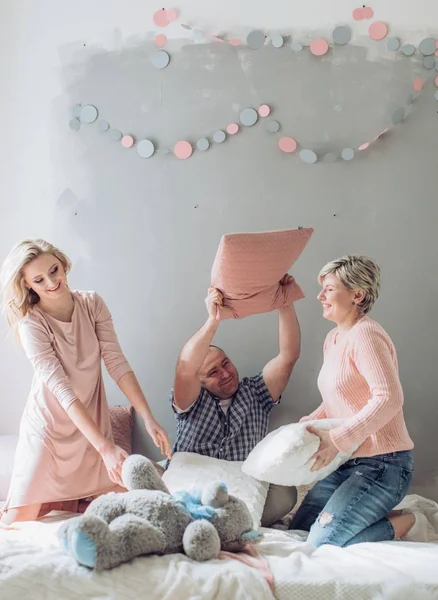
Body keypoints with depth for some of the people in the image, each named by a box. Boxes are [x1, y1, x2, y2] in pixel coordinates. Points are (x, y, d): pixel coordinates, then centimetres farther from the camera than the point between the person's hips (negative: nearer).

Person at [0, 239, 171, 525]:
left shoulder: (93, 304, -7)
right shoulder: (31, 324, -19)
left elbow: (117, 363, -9)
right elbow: (62, 389, -27)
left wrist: (149, 418, -18)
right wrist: (106, 448, -34)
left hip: (92, 421, 4)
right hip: (49, 426, -4)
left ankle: (75, 500, 29)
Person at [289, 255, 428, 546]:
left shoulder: (365, 334, -17)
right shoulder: (333, 339, 12)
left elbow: (389, 398, -27)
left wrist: (336, 440, -29)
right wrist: (313, 420, 4)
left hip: (382, 464, -10)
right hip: (349, 461, 10)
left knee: (323, 542, -16)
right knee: (298, 528, 8)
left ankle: (406, 524, 2)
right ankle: (386, 518, 16)